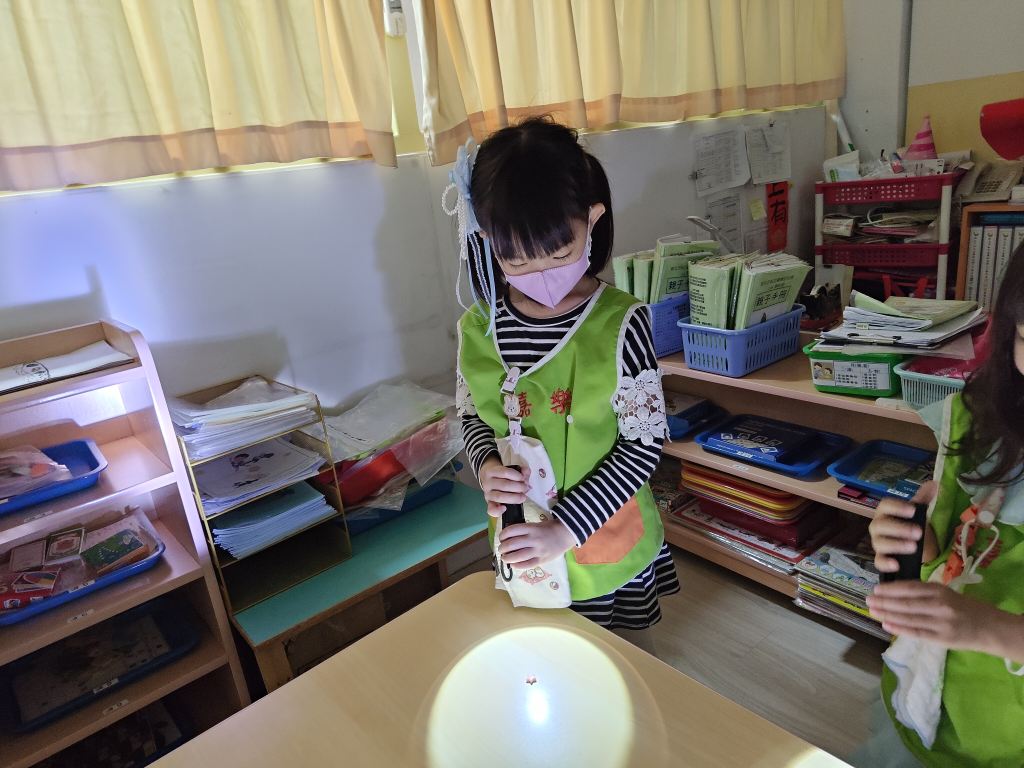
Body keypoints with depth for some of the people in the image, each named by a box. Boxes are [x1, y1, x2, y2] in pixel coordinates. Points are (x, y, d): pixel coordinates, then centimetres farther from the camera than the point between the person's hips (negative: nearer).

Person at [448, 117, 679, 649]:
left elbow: (645, 444, -17)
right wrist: (486, 466, -17)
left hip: (612, 544, -2)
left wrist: (565, 527, -23)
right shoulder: (479, 327, -10)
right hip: (520, 545, 3)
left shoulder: (620, 323, -22)